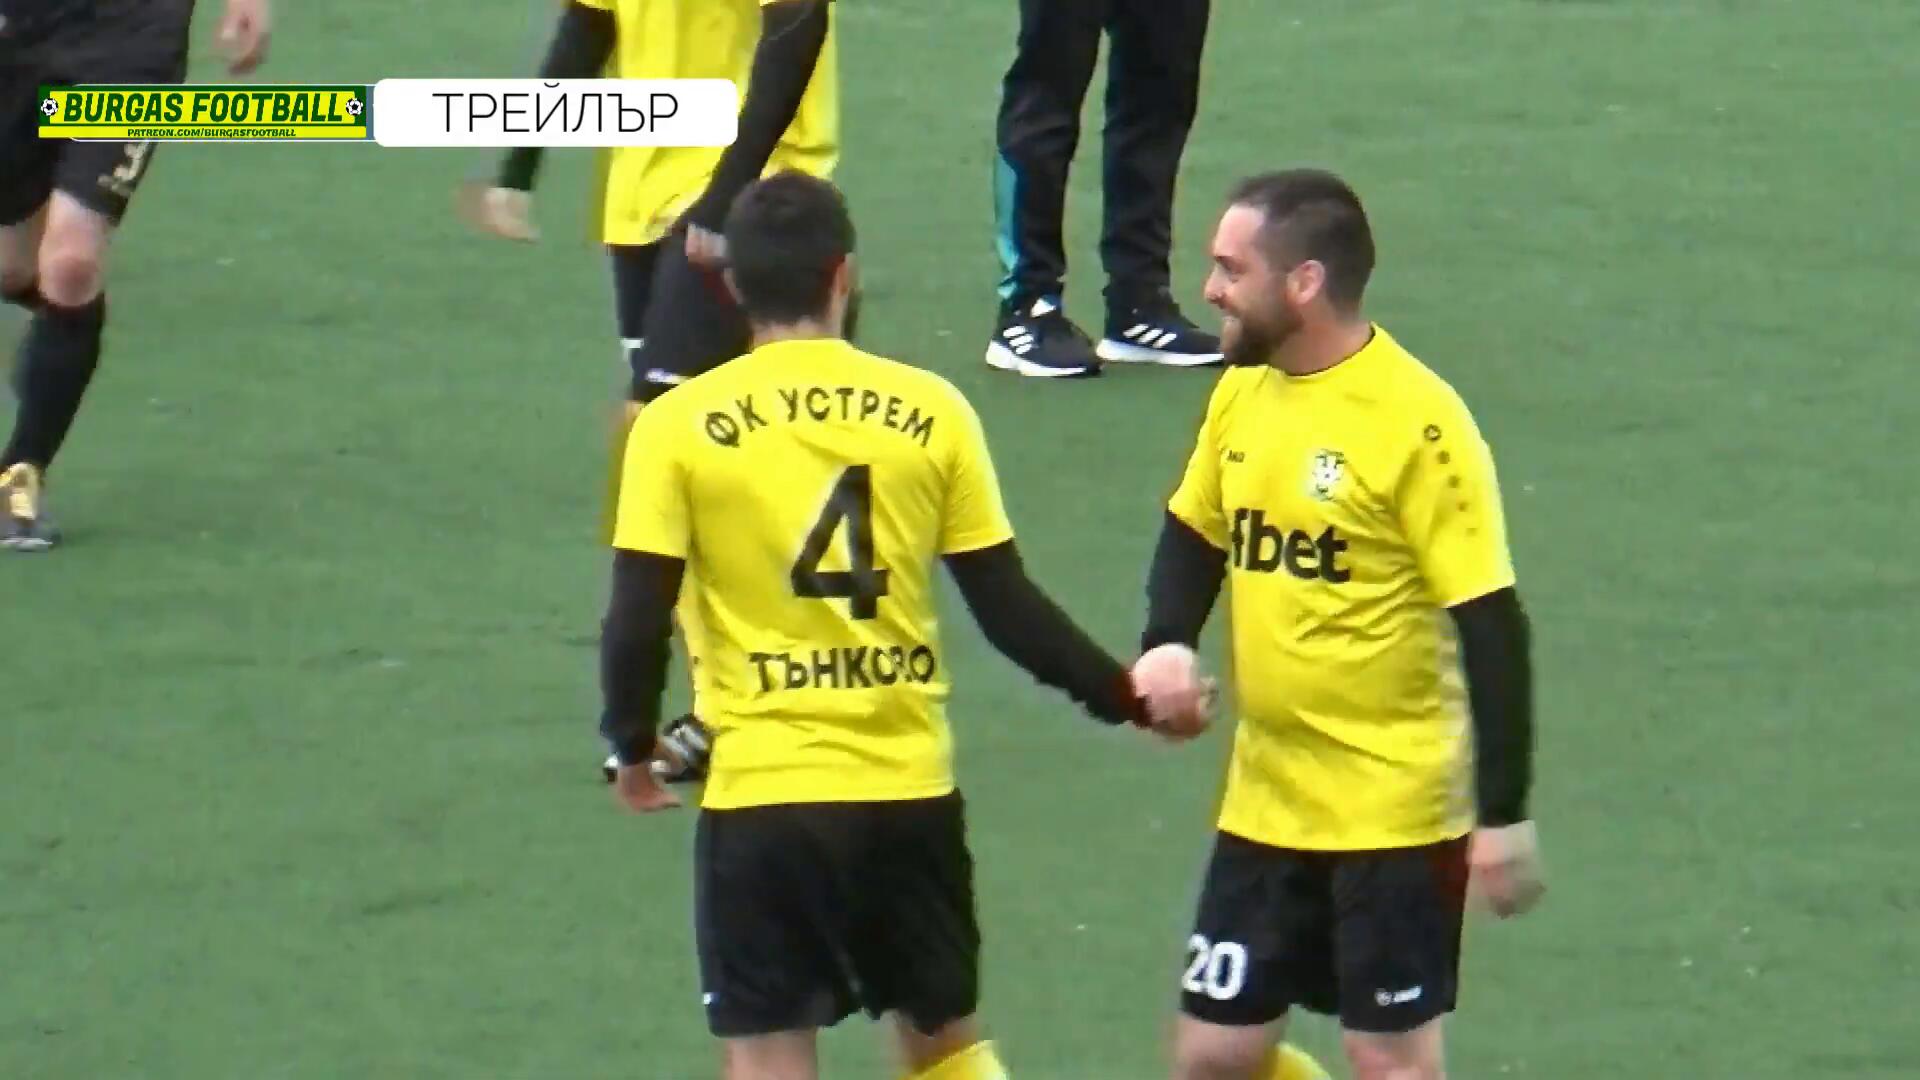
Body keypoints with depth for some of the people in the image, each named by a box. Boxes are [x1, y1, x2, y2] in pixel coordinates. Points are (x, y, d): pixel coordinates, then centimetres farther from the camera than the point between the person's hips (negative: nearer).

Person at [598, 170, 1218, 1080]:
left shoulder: (679, 427, -6)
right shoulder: (931, 413, -1)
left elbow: (638, 621, -8)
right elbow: (1008, 608, 2)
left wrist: (634, 749, 10)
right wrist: (1129, 699, 15)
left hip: (759, 797, -2)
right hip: (910, 792, 2)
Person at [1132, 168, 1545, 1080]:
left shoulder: (1417, 422, -18)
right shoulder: (1241, 394, 3)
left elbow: (1490, 623, -17)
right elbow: (1195, 535, 19)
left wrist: (1504, 815, -18)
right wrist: (1164, 649, -2)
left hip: (1395, 807, -7)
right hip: (1266, 799, 7)